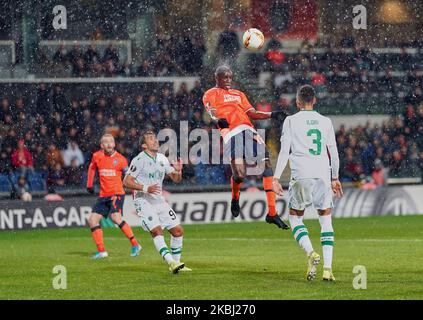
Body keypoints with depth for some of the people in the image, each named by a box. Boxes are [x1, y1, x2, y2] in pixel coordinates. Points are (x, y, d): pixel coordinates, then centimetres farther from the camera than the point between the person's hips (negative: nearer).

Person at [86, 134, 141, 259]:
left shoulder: (120, 159, -7)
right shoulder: (97, 156, 3)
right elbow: (92, 168, 24)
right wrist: (89, 184, 23)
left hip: (117, 193, -6)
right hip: (103, 196, 6)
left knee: (115, 217, -26)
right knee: (92, 220, -2)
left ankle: (135, 244, -18)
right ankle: (101, 251, 5)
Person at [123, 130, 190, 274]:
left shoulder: (162, 158, 11)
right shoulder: (139, 160, -10)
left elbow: (176, 179, 16)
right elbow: (126, 182, -13)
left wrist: (178, 171, -8)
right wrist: (146, 188, -22)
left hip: (159, 201, 7)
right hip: (144, 201, -7)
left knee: (178, 230, 1)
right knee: (157, 231, -23)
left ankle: (176, 263, 13)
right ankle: (171, 262, -30)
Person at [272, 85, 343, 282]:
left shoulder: (291, 121, 4)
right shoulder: (325, 122, 12)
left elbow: (284, 151, -4)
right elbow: (333, 152, 15)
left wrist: (276, 177, -4)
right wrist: (335, 178, 25)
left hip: (301, 176, -2)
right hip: (323, 175, 2)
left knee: (295, 217, 13)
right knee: (325, 219, 9)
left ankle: (311, 253, -12)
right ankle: (328, 268, -2)